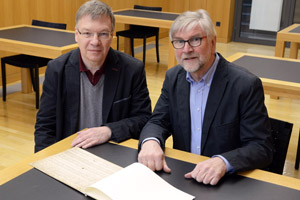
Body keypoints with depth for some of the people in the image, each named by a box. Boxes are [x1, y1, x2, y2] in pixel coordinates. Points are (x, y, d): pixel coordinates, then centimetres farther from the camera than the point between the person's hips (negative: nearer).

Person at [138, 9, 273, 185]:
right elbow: (159, 122, 5)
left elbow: (262, 148, -15)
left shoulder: (246, 85, -14)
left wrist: (223, 162, -33)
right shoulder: (173, 78, 4)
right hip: (181, 176, 3)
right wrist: (150, 141, -18)